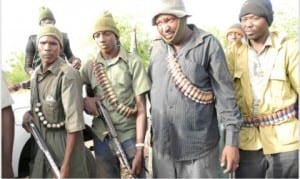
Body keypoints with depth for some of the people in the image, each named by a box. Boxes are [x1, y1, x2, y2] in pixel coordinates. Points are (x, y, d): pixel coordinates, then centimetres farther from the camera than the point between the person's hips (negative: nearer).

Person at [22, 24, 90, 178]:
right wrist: (29, 114, -2)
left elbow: (74, 121, -19)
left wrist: (66, 163, -20)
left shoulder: (68, 75, -17)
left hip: (65, 142, -7)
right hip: (41, 143, 7)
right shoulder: (36, 74, 7)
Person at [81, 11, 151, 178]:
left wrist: (139, 148, -15)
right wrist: (85, 101, -7)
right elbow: (87, 97, 18)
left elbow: (141, 108, -8)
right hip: (101, 136, 3)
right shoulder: (90, 67, 5)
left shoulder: (133, 62, -5)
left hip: (129, 134, -3)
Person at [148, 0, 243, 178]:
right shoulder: (156, 48, 6)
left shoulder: (208, 44, -7)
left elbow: (225, 93, -8)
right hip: (162, 146, 4)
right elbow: (151, 88, 11)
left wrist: (232, 141, -11)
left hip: (200, 146, -4)